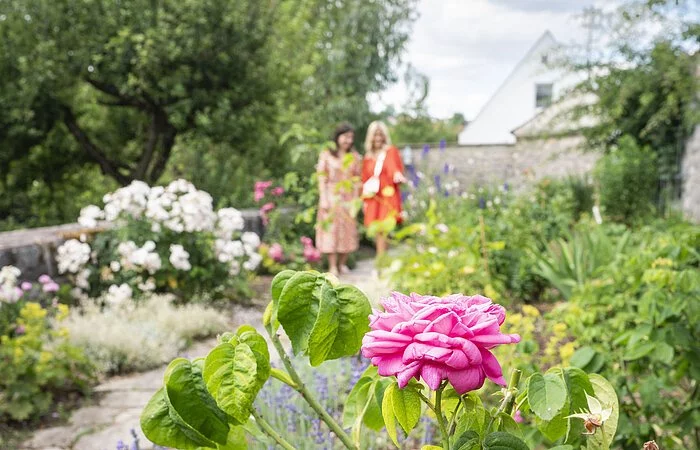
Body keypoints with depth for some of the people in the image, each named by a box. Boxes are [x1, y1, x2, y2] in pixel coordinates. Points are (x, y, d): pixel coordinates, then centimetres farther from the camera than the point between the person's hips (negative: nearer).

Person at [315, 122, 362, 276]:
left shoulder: (355, 157, 8)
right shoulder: (326, 155, 1)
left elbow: (357, 180, 8)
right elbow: (322, 178, -3)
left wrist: (356, 200, 3)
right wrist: (323, 199, -10)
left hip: (348, 199, 3)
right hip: (331, 197, -3)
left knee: (348, 230, 3)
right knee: (331, 229, -5)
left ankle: (342, 264, 14)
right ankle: (332, 266, -2)